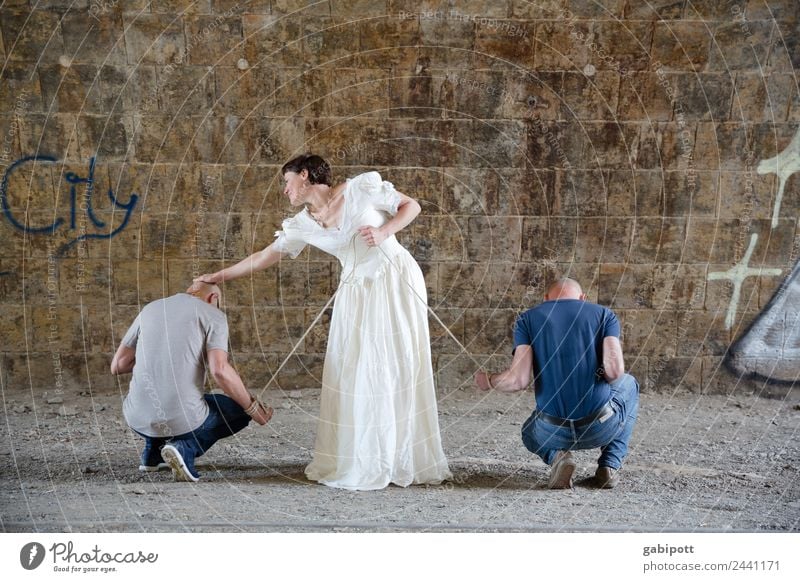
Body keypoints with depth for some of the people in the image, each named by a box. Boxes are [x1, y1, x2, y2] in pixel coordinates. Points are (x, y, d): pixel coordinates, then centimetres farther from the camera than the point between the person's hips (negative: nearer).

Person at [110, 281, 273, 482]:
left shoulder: (149, 310, 15)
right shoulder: (213, 316, 2)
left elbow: (117, 366, 16)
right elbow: (220, 370, -15)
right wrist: (252, 407, -2)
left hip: (138, 419, 5)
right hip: (183, 419, -5)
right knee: (241, 410, 22)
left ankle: (152, 453, 27)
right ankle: (185, 448, -1)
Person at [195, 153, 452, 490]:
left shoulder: (361, 188, -8)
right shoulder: (302, 225, 5)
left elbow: (411, 206, -3)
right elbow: (265, 257, 12)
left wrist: (383, 232, -18)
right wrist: (221, 276, 14)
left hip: (396, 282, -5)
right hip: (357, 292, 5)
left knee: (400, 367, -4)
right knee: (352, 373, 0)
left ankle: (408, 461, 4)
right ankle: (357, 462, 7)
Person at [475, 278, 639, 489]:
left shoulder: (528, 319, 4)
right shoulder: (604, 314, 4)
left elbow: (518, 380, -8)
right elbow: (615, 371, -12)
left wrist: (488, 381, 13)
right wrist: (597, 379, 12)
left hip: (553, 431, 1)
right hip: (602, 427, -1)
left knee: (531, 433, 40)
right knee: (629, 384, 33)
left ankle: (556, 456, 4)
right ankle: (610, 466, 18)